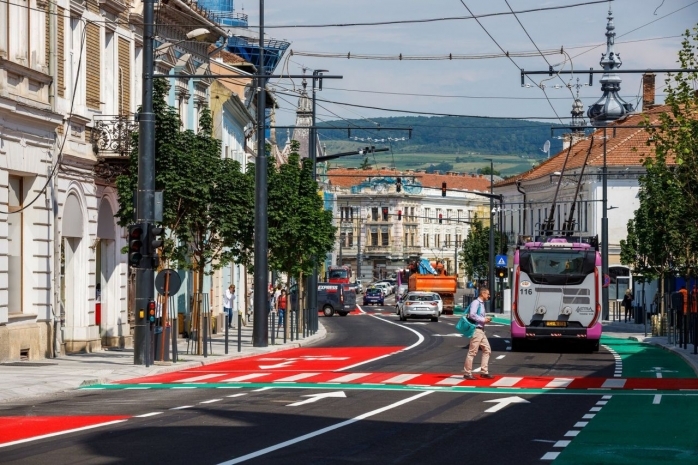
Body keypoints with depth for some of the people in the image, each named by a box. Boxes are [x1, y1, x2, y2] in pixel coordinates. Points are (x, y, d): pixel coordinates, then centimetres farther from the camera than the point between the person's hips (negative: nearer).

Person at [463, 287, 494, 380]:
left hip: (481, 331, 10)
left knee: (487, 350, 9)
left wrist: (486, 319, 7)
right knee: (472, 352, -6)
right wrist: (483, 320, -16)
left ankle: (484, 372, 11)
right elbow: (472, 315, -23)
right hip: (476, 330, -10)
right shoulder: (476, 303, -11)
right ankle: (467, 373, -2)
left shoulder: (481, 304, 18)